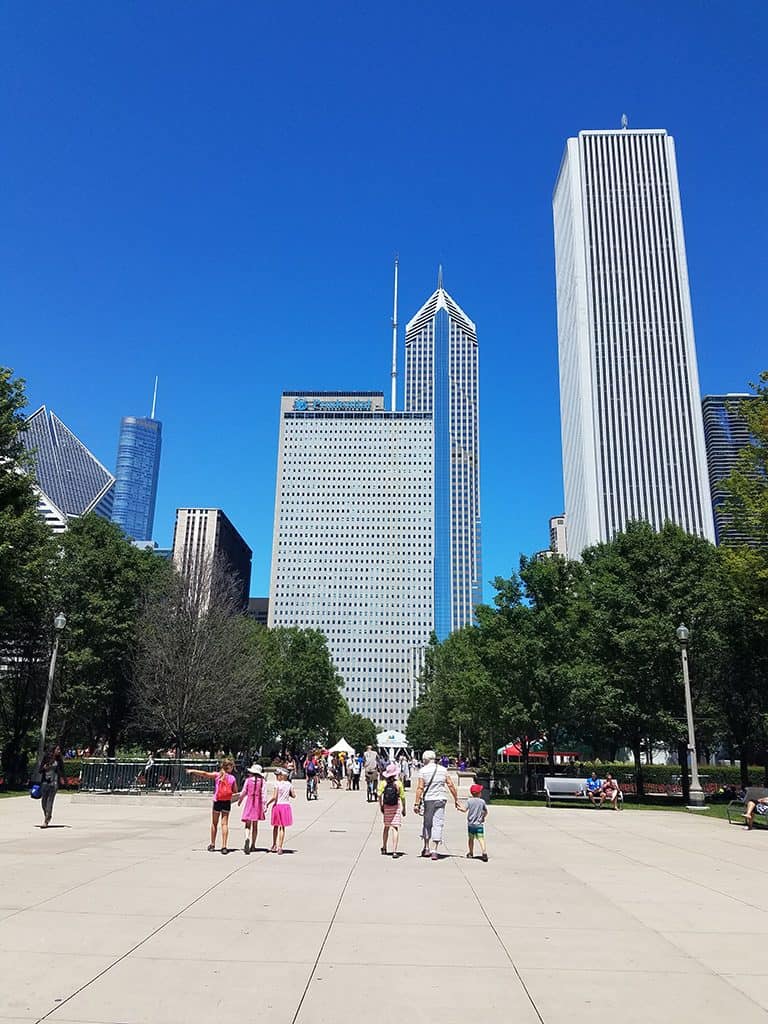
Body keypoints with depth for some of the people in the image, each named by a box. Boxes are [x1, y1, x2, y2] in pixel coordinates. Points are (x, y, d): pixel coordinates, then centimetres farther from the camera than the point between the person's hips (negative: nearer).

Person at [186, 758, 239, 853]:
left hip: (217, 802, 0)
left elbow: (205, 774, -13)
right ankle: (224, 846, -4)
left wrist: (192, 771, -5)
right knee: (225, 824, 2)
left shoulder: (217, 775, -3)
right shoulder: (233, 778, 0)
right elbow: (235, 792, 3)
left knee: (214, 823, 14)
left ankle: (212, 845, 23)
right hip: (227, 802, 0)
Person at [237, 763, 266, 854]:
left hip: (249, 801, -2)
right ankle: (253, 845, 21)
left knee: (248, 825, -2)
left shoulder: (248, 780, -3)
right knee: (255, 825, 14)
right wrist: (264, 805, -9)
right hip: (258, 802, 2)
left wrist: (240, 800, 18)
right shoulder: (261, 781, -1)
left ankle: (247, 839, -30)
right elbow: (263, 793, -7)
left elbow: (243, 792, 1)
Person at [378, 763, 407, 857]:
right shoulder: (398, 783, -9)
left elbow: (379, 795, -8)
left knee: (386, 827, 19)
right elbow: (402, 797, -5)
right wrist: (404, 809, 5)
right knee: (395, 828, -4)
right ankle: (394, 851, -11)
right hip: (396, 807, -3)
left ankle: (384, 848, 30)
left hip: (386, 807, 3)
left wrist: (381, 806, 3)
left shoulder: (383, 782, -4)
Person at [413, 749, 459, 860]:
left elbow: (420, 788, -10)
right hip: (441, 799, 1)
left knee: (427, 823, 15)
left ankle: (426, 848, 22)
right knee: (438, 824, 2)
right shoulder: (443, 769, 5)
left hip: (428, 799, -1)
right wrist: (456, 799, 11)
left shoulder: (423, 770, -4)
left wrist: (416, 803, -9)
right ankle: (434, 851, -3)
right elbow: (450, 785, 4)